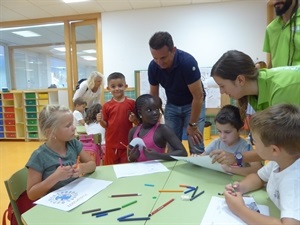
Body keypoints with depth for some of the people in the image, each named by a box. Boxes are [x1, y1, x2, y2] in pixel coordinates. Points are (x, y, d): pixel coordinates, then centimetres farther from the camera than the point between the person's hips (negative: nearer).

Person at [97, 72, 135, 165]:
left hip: (127, 143, -1)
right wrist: (101, 121, -14)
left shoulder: (131, 103, -4)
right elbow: (106, 125, 6)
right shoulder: (106, 106, -1)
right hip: (112, 144, 2)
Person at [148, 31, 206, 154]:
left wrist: (192, 125, -20)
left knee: (196, 146, -9)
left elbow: (198, 96, -25)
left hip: (193, 104, -3)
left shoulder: (188, 62, -31)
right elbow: (153, 95, -3)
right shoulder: (153, 67, -18)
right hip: (172, 105, 4)